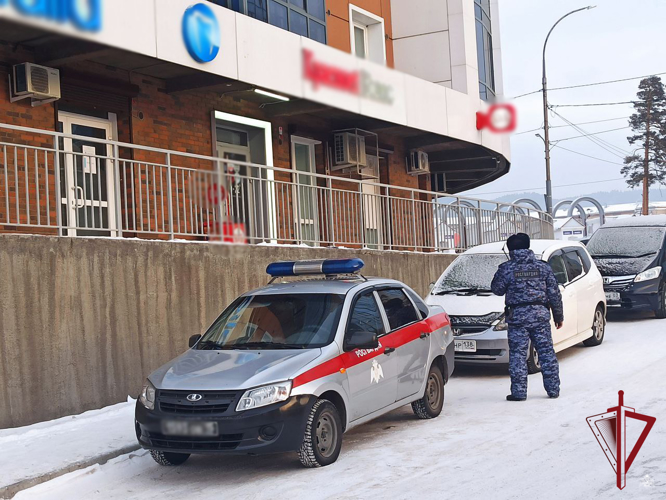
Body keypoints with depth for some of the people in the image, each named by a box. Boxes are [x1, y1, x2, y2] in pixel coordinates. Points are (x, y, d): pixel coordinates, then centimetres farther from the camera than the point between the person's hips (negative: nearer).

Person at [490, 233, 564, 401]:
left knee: (518, 355, 2)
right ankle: (553, 389, 14)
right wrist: (559, 316, 14)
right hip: (541, 315, 3)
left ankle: (519, 392, 2)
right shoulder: (543, 267, 5)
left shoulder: (506, 268, -4)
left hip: (517, 316, -3)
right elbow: (554, 294, 6)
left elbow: (497, 289, 5)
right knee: (547, 352, 9)